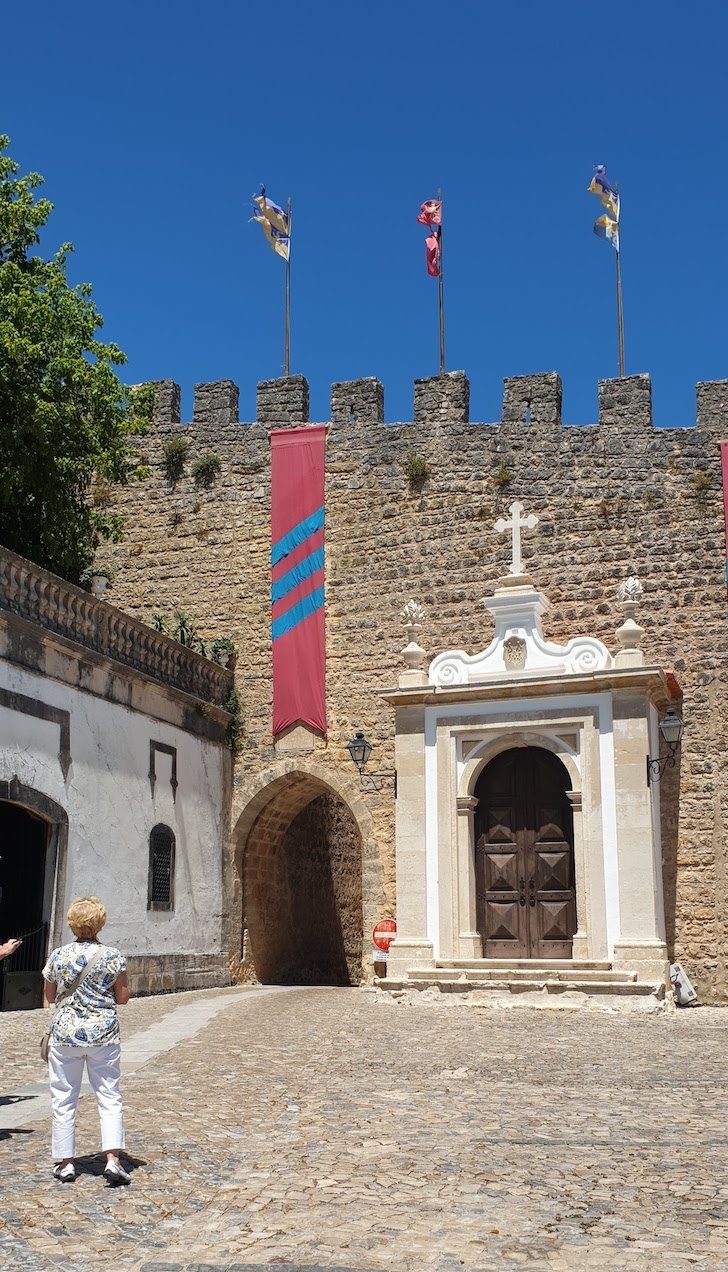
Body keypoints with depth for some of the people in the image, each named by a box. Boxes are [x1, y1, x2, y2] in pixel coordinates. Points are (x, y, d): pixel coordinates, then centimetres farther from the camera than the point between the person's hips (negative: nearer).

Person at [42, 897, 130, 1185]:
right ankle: (112, 1159, -4)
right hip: (104, 1033, 0)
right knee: (109, 1097, 6)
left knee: (64, 1100, 11)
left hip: (65, 1034, 0)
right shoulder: (112, 956, -7)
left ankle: (65, 1163, 16)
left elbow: (50, 997, 7)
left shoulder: (58, 956, -4)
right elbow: (122, 997, -1)